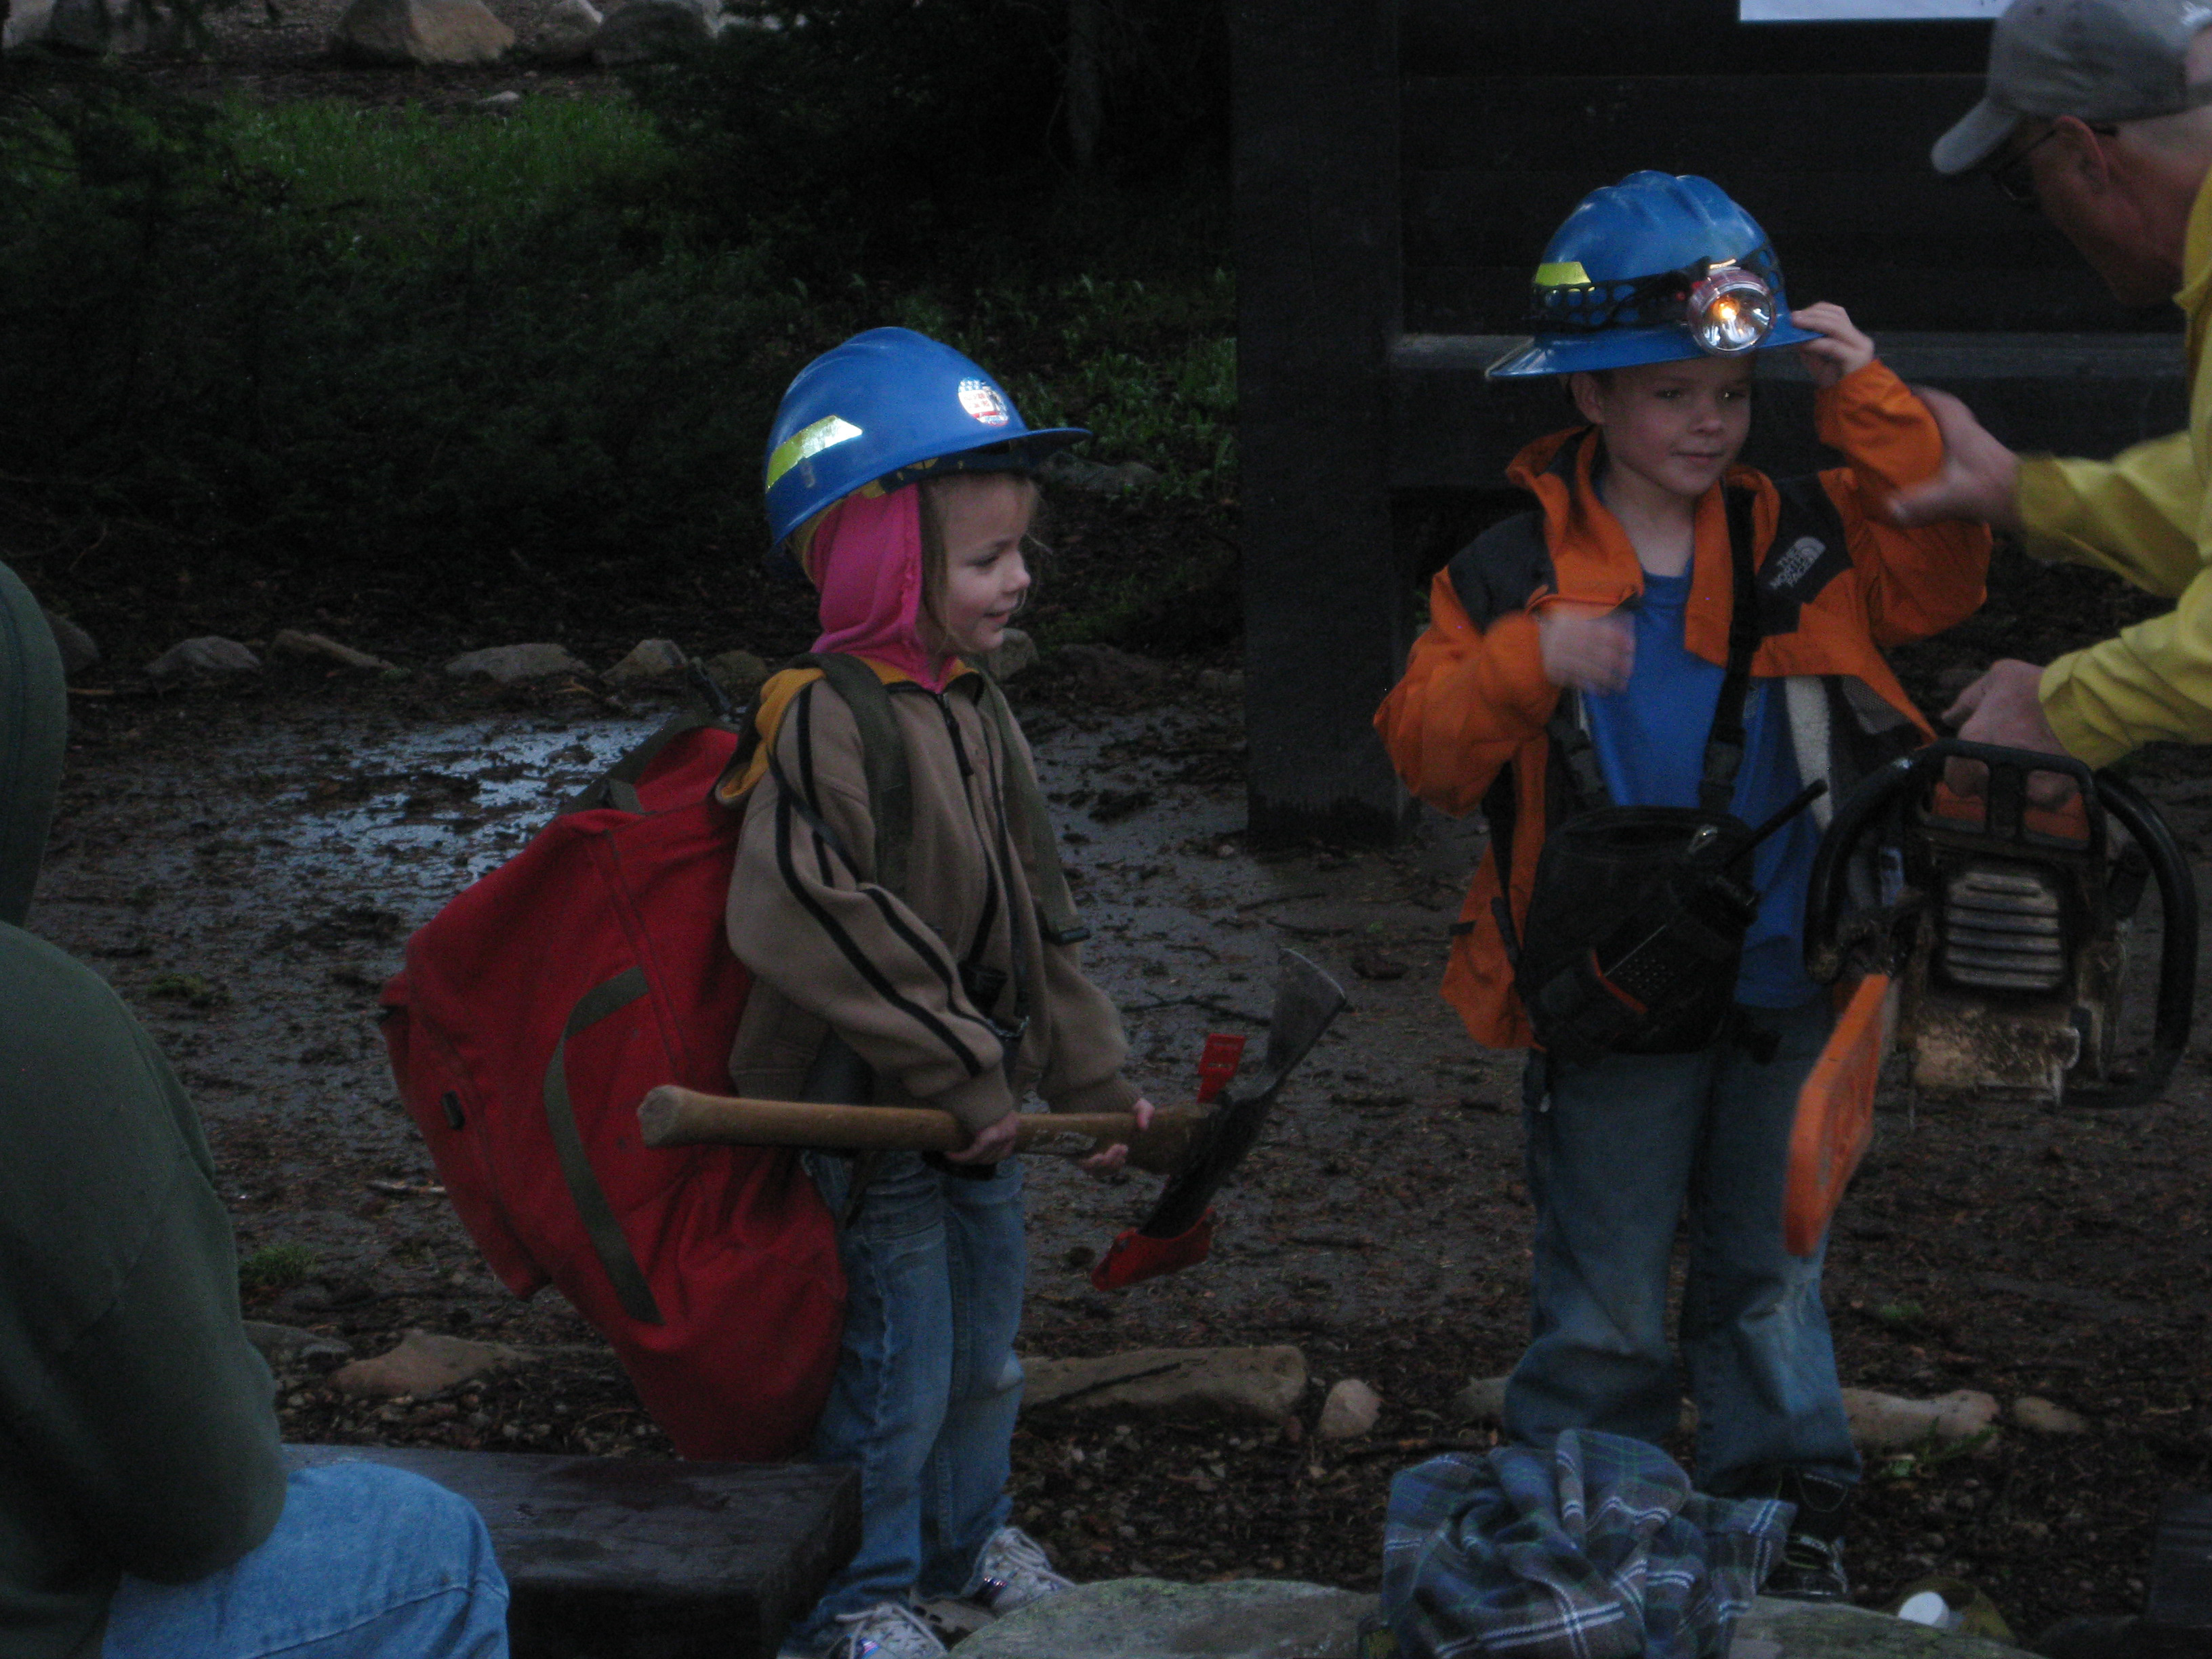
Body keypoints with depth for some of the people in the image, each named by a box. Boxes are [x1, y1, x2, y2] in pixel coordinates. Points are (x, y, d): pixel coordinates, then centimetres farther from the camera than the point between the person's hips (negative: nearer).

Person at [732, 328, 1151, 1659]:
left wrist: (1094, 1078, 16)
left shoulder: (979, 715, 7)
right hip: (870, 1126, -8)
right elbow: (810, 924, -31)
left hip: (983, 1114, 8)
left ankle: (972, 1544, 41)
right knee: (895, 1377, 3)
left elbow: (1037, 920, 16)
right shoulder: (826, 724, -22)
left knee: (985, 1353, 22)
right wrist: (959, 1073, -26)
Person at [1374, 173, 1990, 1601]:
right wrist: (1526, 661, -28)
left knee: (1771, 1271, 15)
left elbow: (1940, 575, -7)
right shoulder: (1515, 572, -6)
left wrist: (1871, 405, -13)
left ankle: (1789, 1512, 29)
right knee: (1605, 1304, 8)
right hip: (1612, 1003, -2)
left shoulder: (1800, 543, 2)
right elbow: (1426, 751, -10)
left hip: (1784, 993, 2)